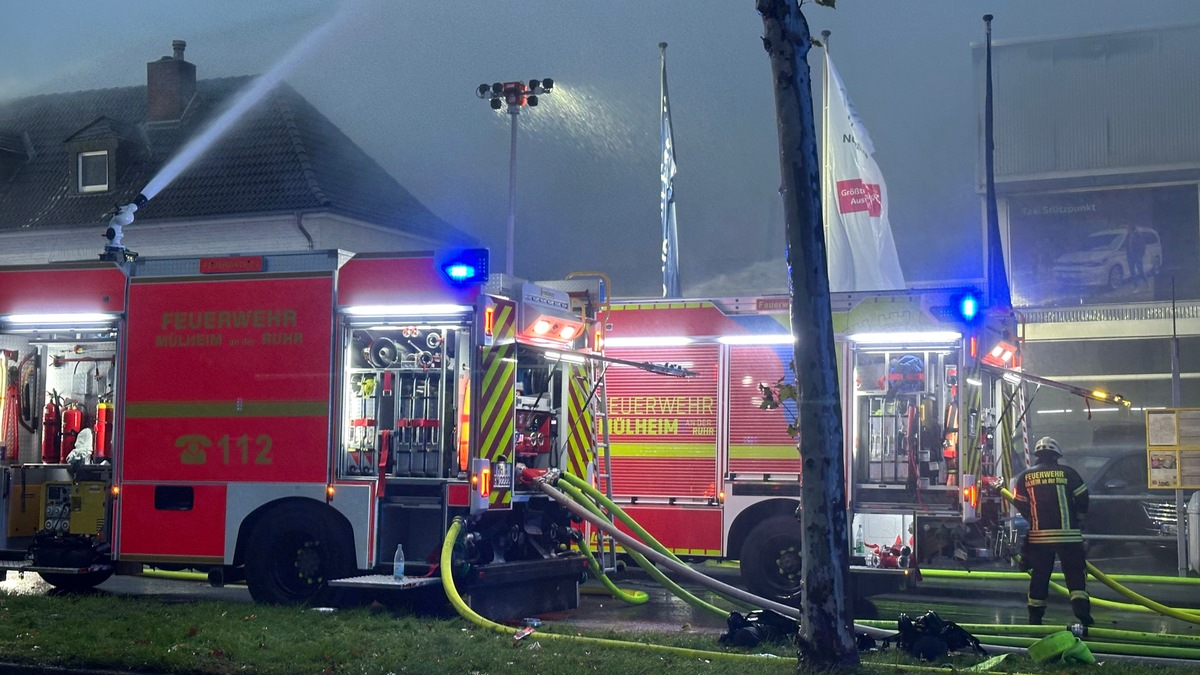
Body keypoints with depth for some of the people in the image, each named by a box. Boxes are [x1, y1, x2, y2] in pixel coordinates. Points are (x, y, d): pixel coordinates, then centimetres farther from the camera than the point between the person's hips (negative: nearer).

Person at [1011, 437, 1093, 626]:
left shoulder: (1025, 476, 5)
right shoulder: (1067, 472, 0)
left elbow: (1020, 505, 9)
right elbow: (1083, 499, 5)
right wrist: (1078, 519, 22)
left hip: (1038, 535, 2)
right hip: (1068, 534, -2)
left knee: (1039, 574, 12)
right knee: (1075, 571, 3)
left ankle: (1035, 615, 15)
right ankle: (1082, 609, -14)